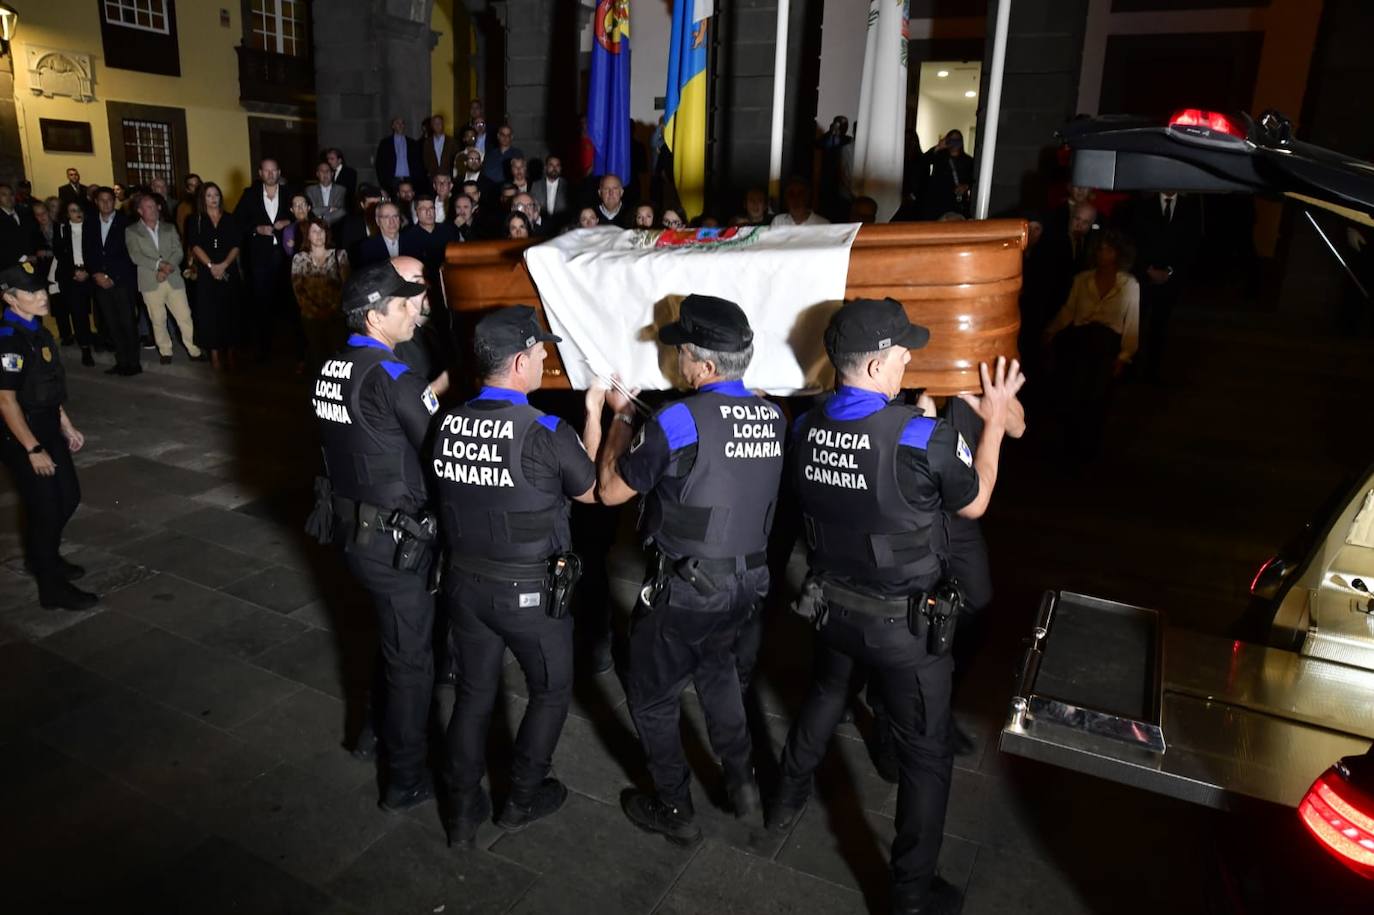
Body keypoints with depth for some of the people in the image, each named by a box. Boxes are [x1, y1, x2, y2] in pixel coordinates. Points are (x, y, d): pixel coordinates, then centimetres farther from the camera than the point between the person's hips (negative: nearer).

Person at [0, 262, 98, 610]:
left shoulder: (36, 330, 6)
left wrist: (67, 426, 19)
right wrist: (33, 449, -22)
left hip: (47, 428, 9)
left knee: (68, 497, 19)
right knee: (44, 508, 1)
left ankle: (47, 558, 42)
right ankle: (52, 589, 15)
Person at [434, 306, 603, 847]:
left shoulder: (448, 425, -7)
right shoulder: (545, 433, -23)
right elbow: (592, 491, -5)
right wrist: (594, 413, 2)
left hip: (465, 583, 5)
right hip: (531, 592, -5)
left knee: (473, 695, 21)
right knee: (551, 692, 20)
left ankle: (463, 812, 33)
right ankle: (522, 800, 33)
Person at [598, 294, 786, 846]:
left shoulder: (680, 421, -22)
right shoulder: (772, 418, -3)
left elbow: (611, 490, -11)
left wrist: (621, 416, 2)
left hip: (685, 588, -6)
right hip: (748, 581, 7)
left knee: (652, 698, 16)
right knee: (718, 667, 33)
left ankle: (675, 812, 30)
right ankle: (741, 782, 40)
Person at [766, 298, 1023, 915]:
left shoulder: (805, 428, -9)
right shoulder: (924, 438, -25)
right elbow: (974, 504, -7)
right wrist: (994, 421, 5)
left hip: (829, 604, 6)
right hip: (902, 622, -5)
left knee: (824, 694, 33)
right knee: (926, 754, 14)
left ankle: (787, 799, 52)